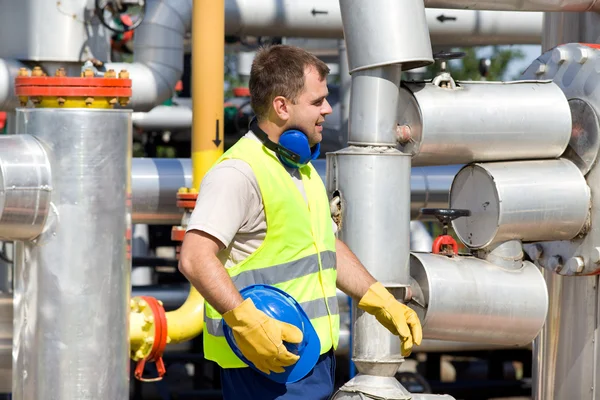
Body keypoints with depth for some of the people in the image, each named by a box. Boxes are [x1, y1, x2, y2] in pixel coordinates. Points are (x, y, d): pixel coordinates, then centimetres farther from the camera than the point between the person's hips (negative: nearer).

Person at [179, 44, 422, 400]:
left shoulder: (303, 170, 19)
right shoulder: (239, 173, -15)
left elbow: (328, 248, 30)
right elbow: (195, 258, -26)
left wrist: (383, 304, 22)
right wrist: (247, 321, -34)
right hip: (266, 365, -10)